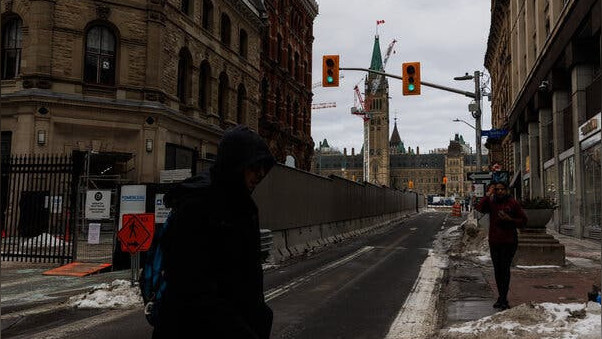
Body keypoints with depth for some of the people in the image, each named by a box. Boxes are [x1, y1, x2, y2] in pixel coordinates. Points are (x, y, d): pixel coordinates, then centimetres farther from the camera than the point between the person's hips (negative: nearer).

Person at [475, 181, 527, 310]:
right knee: (497, 270, 11)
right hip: (494, 241, 4)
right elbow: (479, 208, -14)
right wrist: (487, 195, -13)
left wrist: (509, 219, -12)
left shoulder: (513, 203, -1)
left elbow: (523, 220, 3)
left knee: (505, 269, -10)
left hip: (509, 241, -4)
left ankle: (503, 298, -5)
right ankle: (501, 297, 24)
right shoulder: (491, 202, 5)